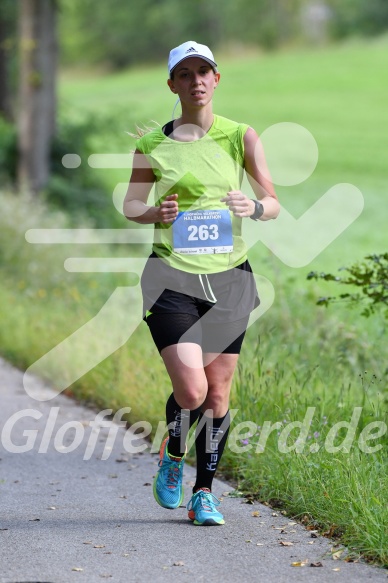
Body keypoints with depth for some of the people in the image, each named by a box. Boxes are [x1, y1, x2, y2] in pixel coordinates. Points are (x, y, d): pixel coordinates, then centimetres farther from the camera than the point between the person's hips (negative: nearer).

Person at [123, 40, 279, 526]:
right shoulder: (153, 143, 2)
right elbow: (130, 205, 12)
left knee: (218, 391, 3)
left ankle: (204, 491, 21)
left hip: (228, 276, 2)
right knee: (190, 389, -14)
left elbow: (273, 205, 4)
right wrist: (157, 213, -10)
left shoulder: (241, 136, 3)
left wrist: (255, 207, -20)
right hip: (172, 275, -2)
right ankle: (172, 454, 18)